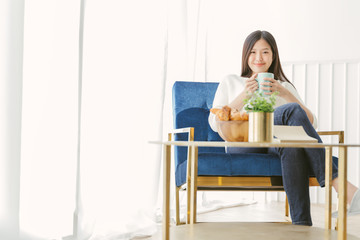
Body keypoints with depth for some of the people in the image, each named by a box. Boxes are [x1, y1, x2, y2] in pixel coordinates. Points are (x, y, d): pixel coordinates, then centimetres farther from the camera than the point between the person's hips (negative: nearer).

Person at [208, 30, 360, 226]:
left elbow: (311, 123, 11)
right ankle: (340, 185, -43)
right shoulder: (230, 82, 25)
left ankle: (302, 223, -47)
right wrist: (243, 96, -1)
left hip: (276, 145, 2)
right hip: (242, 144, -2)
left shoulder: (285, 86, 27)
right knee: (292, 110, -31)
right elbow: (215, 123, 11)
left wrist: (285, 94, -4)